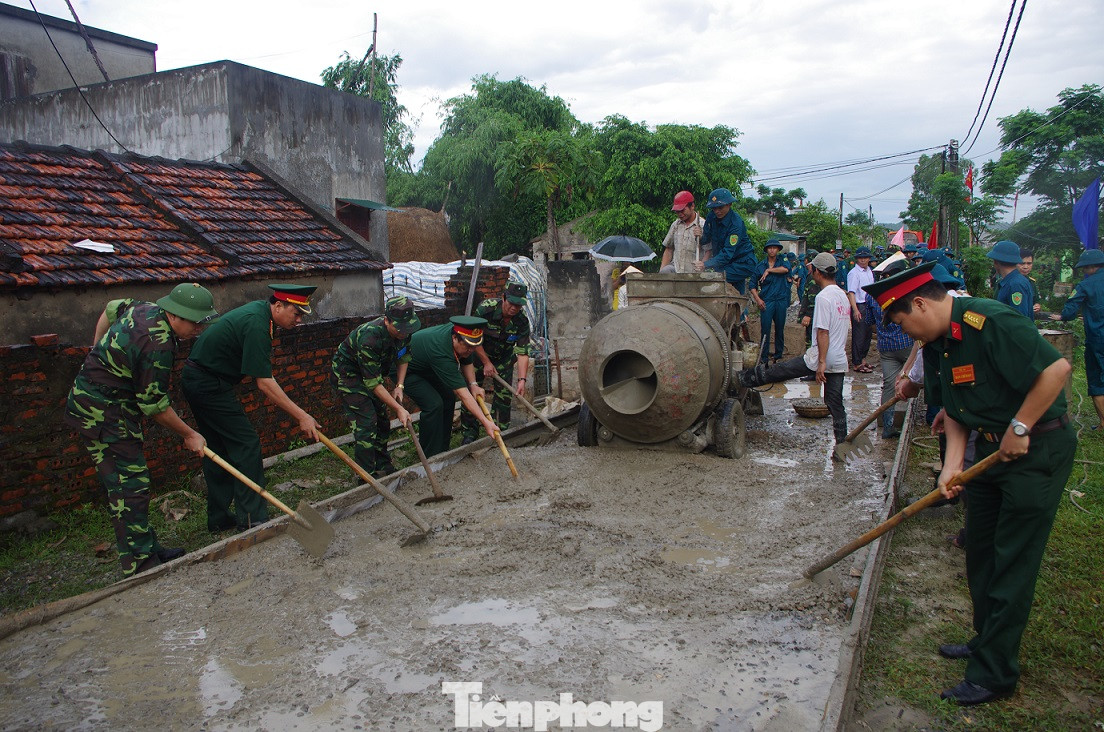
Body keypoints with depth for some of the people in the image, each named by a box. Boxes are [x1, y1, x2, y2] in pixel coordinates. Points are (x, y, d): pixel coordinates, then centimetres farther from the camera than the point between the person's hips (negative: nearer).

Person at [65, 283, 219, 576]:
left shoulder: (146, 309, 2)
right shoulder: (158, 345, -27)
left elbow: (111, 308, 25)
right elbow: (154, 404, -19)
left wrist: (98, 352, 31)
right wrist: (188, 435, -6)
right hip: (103, 413, -11)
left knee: (124, 484, 13)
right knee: (130, 486, -9)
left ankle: (149, 550, 21)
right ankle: (140, 568, -6)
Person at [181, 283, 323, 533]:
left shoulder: (259, 310, 7)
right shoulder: (256, 325, -24)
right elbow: (264, 383, -26)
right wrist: (301, 416, -26)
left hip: (196, 379, 10)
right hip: (210, 385, -10)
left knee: (218, 448, 14)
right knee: (245, 444, -8)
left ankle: (219, 518, 21)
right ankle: (251, 519, -4)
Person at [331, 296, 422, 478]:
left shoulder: (404, 331, -17)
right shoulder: (370, 338, -38)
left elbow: (404, 357, 5)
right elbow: (373, 383, -32)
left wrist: (399, 386, -8)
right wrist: (398, 409, -29)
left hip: (371, 372, 8)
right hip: (347, 374, -8)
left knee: (382, 420, 11)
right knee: (366, 422, -14)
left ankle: (383, 467, 27)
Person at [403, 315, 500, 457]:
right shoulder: (441, 352, -41)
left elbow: (466, 362, 5)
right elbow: (462, 393, -41)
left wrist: (473, 384, -11)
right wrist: (485, 422, -42)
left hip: (427, 369, 9)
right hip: (406, 371, -9)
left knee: (448, 397, 3)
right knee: (433, 404, -22)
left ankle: (443, 449, 15)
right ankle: (431, 457, -10)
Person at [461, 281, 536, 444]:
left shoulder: (522, 322, -21)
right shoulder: (486, 308, -29)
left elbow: (522, 353, -21)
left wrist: (522, 380, -32)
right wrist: (487, 363, -16)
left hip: (504, 358, 2)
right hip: (479, 353, -2)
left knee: (504, 395, -4)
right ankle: (470, 432, 8)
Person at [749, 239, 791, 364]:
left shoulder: (782, 261, 8)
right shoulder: (760, 266, 7)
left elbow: (786, 269, -17)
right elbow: (753, 285, 7)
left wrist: (769, 270, -13)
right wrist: (757, 299, -6)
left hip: (781, 300, 1)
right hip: (766, 301, -1)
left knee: (780, 329, 8)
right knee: (765, 329, -5)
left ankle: (778, 355, 19)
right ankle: (763, 357, 0)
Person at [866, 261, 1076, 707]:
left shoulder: (990, 322, -23)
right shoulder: (937, 342, 5)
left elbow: (1057, 368, -27)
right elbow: (954, 410, 9)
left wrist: (1019, 428, -20)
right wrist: (953, 464, -3)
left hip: (1038, 449, -9)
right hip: (992, 447, 9)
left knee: (1012, 561, -2)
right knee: (980, 550, 16)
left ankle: (994, 674, 8)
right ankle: (987, 641, 34)